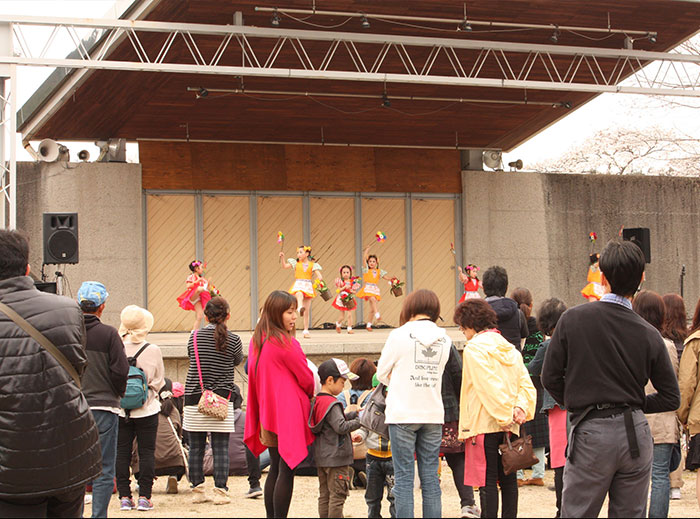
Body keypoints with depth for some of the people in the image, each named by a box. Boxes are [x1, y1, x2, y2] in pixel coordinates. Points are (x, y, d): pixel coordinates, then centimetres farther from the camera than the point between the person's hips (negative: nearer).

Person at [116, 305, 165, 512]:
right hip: (147, 410, -1)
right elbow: (159, 382, -1)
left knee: (122, 452, 8)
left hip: (120, 410, 1)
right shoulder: (153, 351, -9)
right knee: (147, 452, 7)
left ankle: (124, 497, 10)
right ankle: (144, 497, 5)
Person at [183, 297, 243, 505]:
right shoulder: (233, 340, -4)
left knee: (196, 447, 8)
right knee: (221, 448, 1)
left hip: (194, 398, 2)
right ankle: (220, 492, -1)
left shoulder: (194, 337, 2)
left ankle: (197, 490, 12)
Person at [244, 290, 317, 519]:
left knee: (275, 469, 14)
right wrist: (312, 395, 12)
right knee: (286, 470, -5)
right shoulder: (285, 343, -15)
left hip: (268, 412, 8)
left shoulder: (257, 341, 10)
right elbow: (306, 379, -8)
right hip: (288, 414, -8)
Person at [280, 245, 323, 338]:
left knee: (306, 312, 3)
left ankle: (306, 331, 12)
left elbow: (319, 275, -3)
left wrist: (320, 278, -25)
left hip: (308, 286, 1)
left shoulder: (313, 265, 6)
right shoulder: (296, 263, 8)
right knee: (299, 294, -41)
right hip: (298, 285, -1)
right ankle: (300, 308, -68)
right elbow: (285, 266, 0)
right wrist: (282, 258, -15)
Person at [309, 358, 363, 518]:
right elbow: (341, 427, -24)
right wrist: (359, 421, -13)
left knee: (324, 496, 13)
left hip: (321, 457, 9)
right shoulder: (331, 403, -18)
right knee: (337, 495, -5)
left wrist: (354, 414, 12)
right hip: (336, 457, -9)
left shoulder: (316, 401, 12)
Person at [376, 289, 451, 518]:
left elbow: (382, 373, 3)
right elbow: (436, 373, 12)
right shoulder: (444, 339, 5)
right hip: (433, 414, 4)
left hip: (402, 414, -4)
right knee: (430, 477, 7)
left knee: (404, 477, -1)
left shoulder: (399, 335, -7)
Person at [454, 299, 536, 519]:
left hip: (484, 424, -7)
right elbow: (526, 385, 8)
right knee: (508, 480, 11)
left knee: (487, 482, -5)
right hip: (509, 426, 7)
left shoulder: (474, 348, -9)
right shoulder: (510, 349, 15)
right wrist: (520, 408, -5)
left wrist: (503, 417, -15)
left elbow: (488, 386, -18)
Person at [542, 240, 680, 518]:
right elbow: (671, 398, 4)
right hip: (636, 435, 3)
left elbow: (550, 378, -2)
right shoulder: (649, 334, -1)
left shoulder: (573, 319, -6)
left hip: (590, 434, -2)